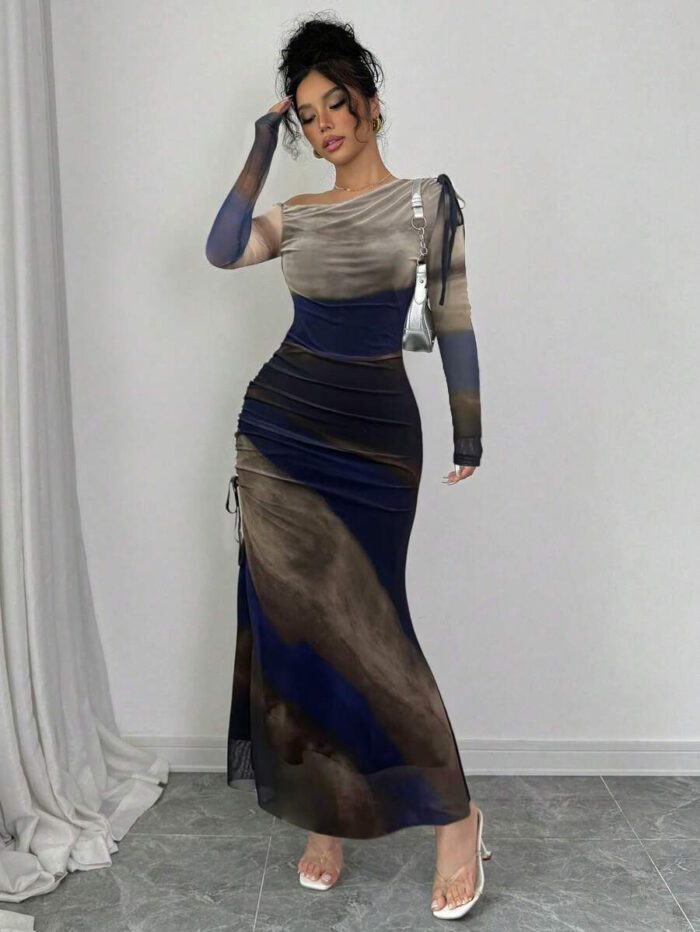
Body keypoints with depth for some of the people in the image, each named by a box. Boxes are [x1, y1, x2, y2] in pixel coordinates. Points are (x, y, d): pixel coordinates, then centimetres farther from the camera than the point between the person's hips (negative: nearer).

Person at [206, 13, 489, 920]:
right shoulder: (294, 215, 11)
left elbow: (452, 318, 2)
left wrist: (469, 427, -1)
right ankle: (326, 814, 21)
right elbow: (221, 251, -8)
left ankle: (455, 814, 11)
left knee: (363, 625, -7)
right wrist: (260, 151, -2)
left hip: (375, 438, -4)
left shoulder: (428, 199, 3)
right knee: (292, 621, 4)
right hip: (279, 431, 4)